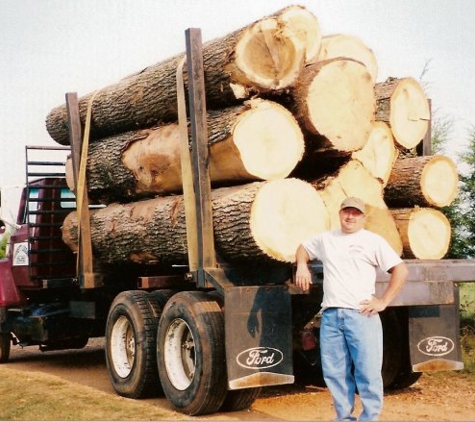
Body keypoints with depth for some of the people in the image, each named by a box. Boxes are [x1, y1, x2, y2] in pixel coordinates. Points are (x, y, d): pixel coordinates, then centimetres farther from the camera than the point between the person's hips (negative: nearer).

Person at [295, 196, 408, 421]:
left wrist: (383, 301, -8)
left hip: (362, 315, -4)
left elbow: (400, 270, -2)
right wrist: (302, 265, 12)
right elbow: (303, 247, 34)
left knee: (367, 371, -5)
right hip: (330, 315, 4)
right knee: (334, 372, 8)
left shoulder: (373, 241, 2)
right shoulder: (326, 238, 16)